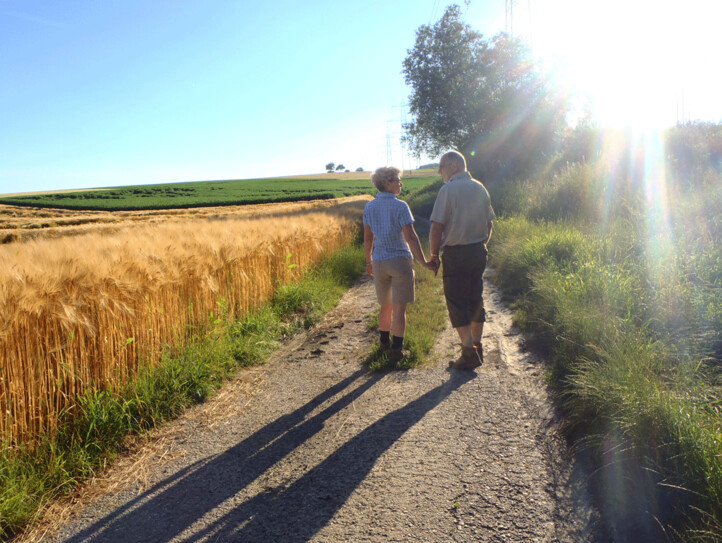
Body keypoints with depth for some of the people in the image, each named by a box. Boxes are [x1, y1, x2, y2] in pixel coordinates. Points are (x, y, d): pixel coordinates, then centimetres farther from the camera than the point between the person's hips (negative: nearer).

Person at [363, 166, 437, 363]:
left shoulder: (369, 207, 4)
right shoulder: (400, 206, -12)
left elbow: (367, 238, 9)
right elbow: (411, 237, -16)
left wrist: (369, 262, 21)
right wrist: (424, 262, -13)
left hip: (379, 262, 5)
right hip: (400, 260, -5)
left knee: (385, 306, 19)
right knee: (399, 308, 1)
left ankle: (385, 342, 31)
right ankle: (396, 349, 3)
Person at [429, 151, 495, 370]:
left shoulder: (448, 190, -12)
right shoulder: (480, 188, 8)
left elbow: (437, 227, -16)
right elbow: (489, 223, 14)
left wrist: (434, 254, -5)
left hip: (456, 253, -7)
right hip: (479, 251, 7)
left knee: (456, 303, 1)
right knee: (475, 299, 16)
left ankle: (469, 354, 1)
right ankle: (477, 348, 25)